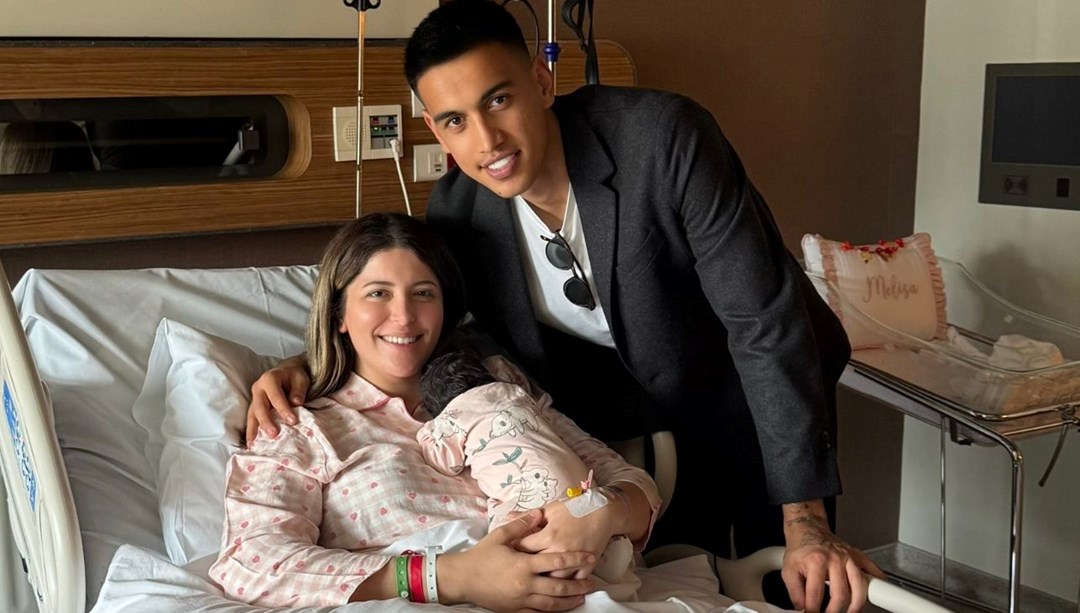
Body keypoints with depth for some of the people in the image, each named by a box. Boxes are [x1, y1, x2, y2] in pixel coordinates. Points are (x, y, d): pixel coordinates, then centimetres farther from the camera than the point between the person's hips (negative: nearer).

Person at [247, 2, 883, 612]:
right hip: (638, 420, 3)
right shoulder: (456, 209, -17)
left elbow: (766, 323, -31)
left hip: (755, 401, -3)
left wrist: (806, 523, -33)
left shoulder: (664, 137, -31)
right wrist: (311, 365, -18)